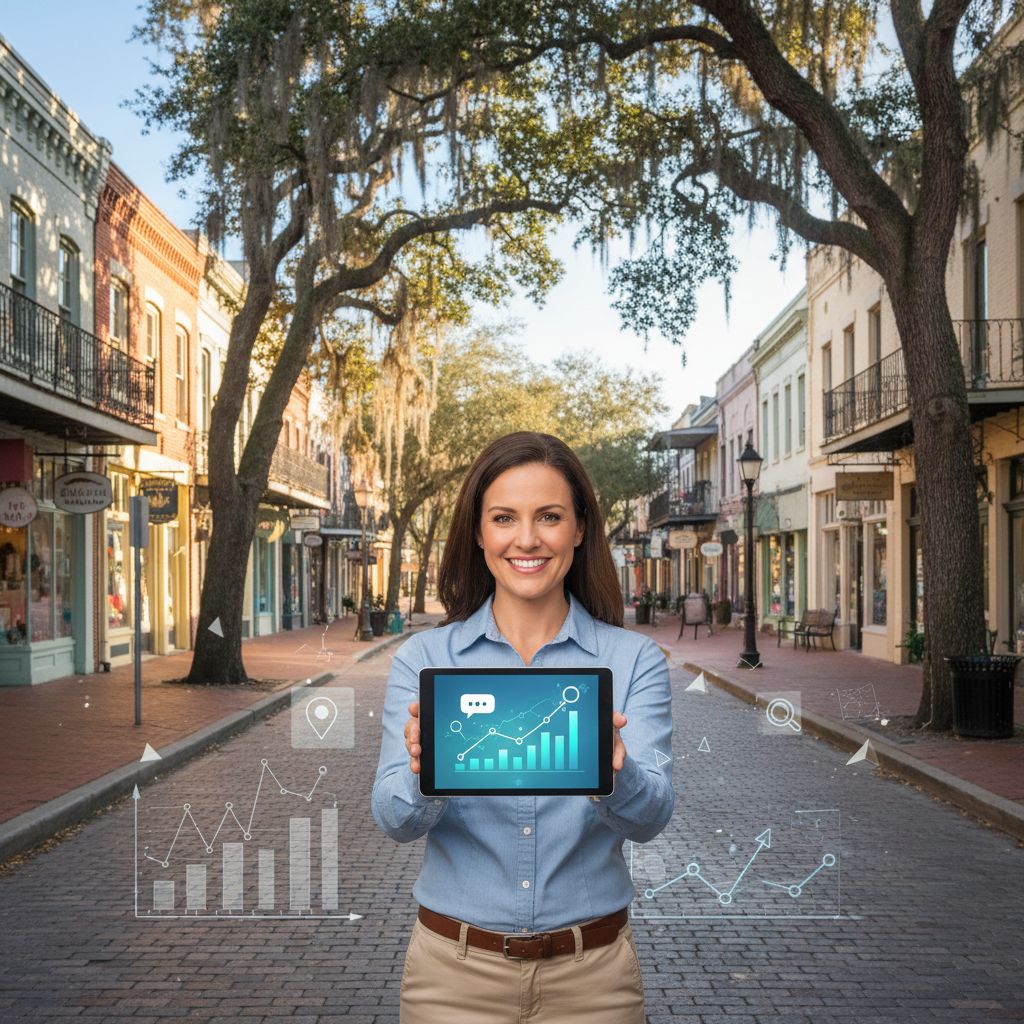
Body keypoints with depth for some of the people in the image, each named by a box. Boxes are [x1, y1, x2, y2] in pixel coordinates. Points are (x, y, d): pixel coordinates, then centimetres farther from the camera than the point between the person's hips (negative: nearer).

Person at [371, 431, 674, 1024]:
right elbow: (395, 819, -11)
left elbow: (652, 816, -15)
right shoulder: (424, 658, -3)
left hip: (590, 973, 0)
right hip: (455, 970, 0)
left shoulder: (635, 659, -5)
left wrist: (611, 776, -37)